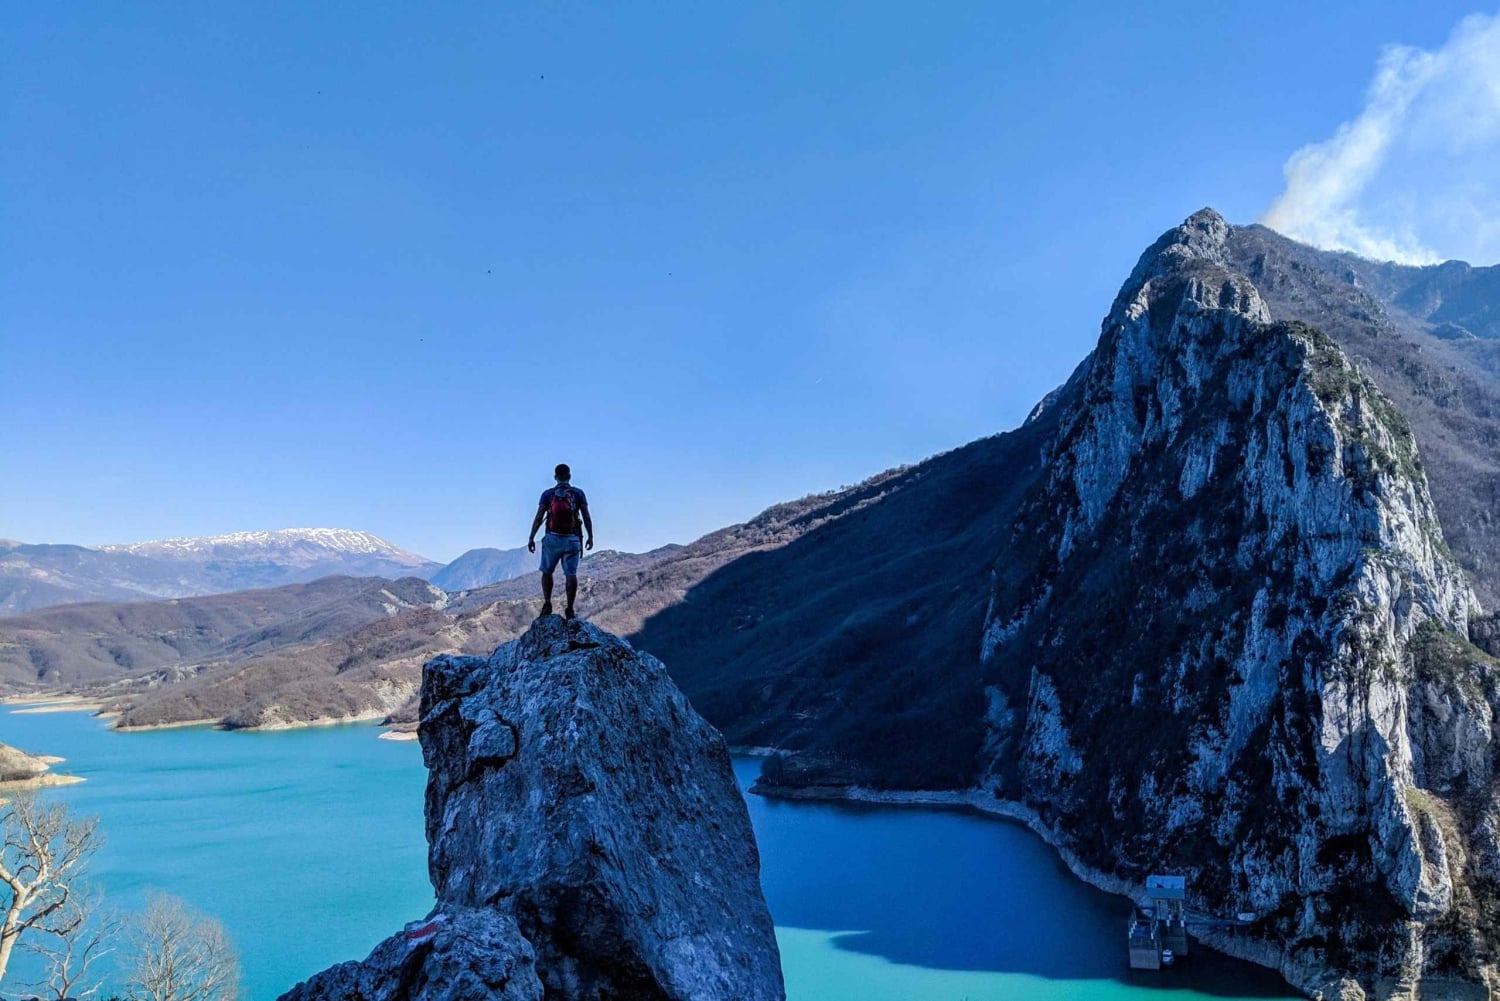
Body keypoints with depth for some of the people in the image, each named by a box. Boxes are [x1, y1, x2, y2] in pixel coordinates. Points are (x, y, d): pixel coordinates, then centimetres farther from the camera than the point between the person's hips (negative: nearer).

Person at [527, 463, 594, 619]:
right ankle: (569, 609, -1)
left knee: (547, 572, 14)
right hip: (572, 539, 0)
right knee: (571, 574, 0)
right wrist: (590, 537, 9)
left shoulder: (548, 494, 2)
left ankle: (547, 604, 5)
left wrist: (531, 538, 2)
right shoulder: (578, 493, 3)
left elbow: (538, 518, -2)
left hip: (552, 538, 0)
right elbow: (586, 517, 1)